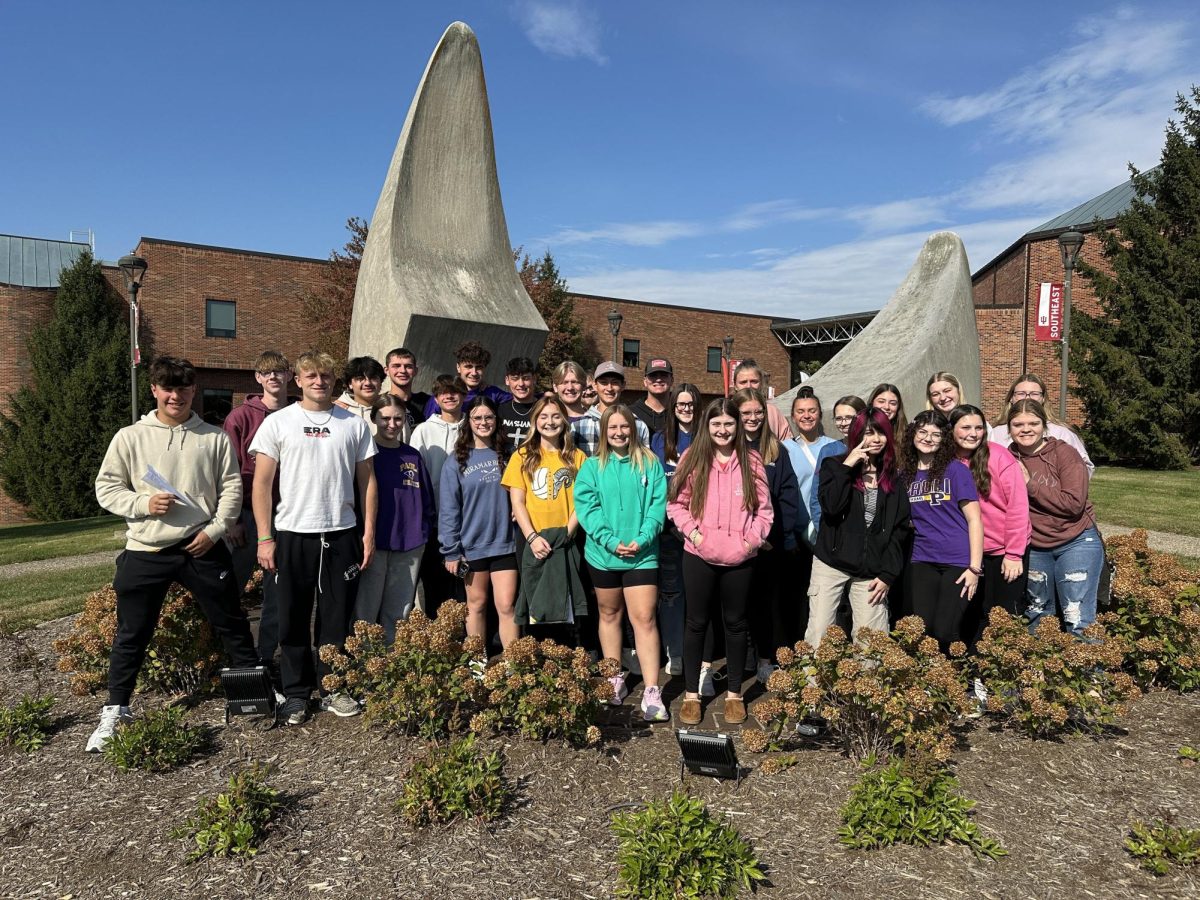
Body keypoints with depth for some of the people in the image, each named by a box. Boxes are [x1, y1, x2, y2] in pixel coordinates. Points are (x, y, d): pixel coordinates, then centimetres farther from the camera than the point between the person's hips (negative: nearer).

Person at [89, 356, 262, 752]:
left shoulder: (214, 437, 3)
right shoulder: (129, 437, 3)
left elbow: (231, 487, 3)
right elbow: (106, 487, 5)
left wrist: (215, 529, -7)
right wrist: (143, 504, -12)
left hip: (202, 546, 0)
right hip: (145, 551, 0)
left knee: (231, 622, 10)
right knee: (131, 633, 9)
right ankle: (115, 710, 25)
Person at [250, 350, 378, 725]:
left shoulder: (354, 424, 7)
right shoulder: (278, 423, 2)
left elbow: (367, 480, 9)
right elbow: (261, 484, 1)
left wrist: (369, 531, 2)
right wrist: (265, 538, -5)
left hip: (342, 534, 1)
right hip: (292, 535, -1)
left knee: (337, 617, 8)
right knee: (294, 619, 8)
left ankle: (333, 689, 22)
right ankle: (296, 694, 22)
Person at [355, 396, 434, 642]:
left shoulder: (412, 456, 11)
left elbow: (426, 499, 16)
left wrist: (423, 532, 7)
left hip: (409, 545, 4)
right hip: (372, 543, -4)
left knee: (399, 612, 11)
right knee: (366, 611, 1)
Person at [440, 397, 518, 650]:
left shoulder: (506, 457, 7)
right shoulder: (457, 462, -2)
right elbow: (448, 510, -5)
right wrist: (451, 550, -9)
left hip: (504, 543, 1)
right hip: (471, 545, -1)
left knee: (506, 606, -2)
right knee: (476, 605, 11)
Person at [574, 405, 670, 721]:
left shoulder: (649, 463, 1)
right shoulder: (592, 466, 1)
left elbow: (658, 504, -4)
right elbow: (586, 506, -7)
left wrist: (643, 539, -17)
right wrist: (611, 541, -17)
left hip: (642, 554, -2)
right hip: (603, 553, 2)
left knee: (644, 619, -7)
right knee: (610, 615, 16)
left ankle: (651, 692, -4)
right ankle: (614, 680, 31)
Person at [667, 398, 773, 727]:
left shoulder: (751, 460, 2)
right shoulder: (692, 458, 0)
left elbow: (764, 507, 4)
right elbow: (676, 503, 2)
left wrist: (753, 538, -8)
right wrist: (692, 531, -11)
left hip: (739, 559, 1)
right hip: (699, 556, -1)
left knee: (736, 624, 13)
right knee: (697, 623, 9)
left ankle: (734, 693, 28)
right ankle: (691, 693, 23)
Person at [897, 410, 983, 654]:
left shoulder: (955, 470, -3)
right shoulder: (905, 475, 9)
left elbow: (974, 519, -5)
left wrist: (975, 567, -10)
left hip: (958, 562, -3)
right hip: (922, 562, 3)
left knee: (944, 634, -6)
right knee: (921, 633, 0)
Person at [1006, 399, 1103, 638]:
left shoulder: (1064, 453, -12)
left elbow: (1074, 504, -22)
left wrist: (1030, 484, -21)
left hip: (1076, 543, -4)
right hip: (1033, 547, 4)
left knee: (1078, 621, -5)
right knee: (1036, 618, 18)